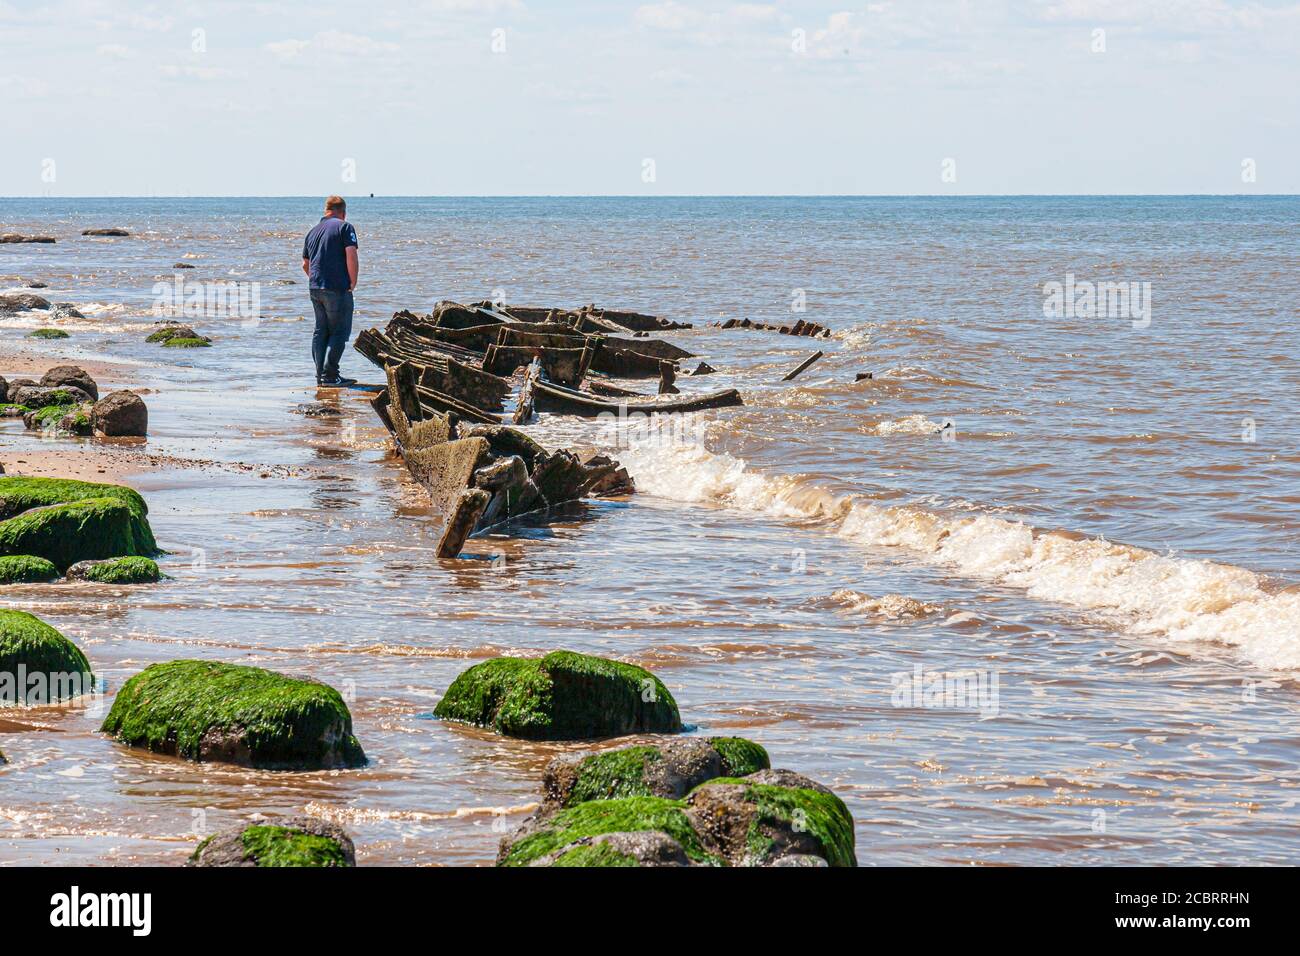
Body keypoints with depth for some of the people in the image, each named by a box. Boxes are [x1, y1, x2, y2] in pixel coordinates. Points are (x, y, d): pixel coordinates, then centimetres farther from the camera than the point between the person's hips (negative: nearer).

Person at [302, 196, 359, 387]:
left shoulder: (313, 231, 17)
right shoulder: (344, 227, -5)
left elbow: (305, 265, 22)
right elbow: (351, 255, -16)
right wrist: (353, 281, -7)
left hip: (315, 288, 7)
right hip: (337, 289, -7)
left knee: (321, 331, 13)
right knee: (339, 331, -1)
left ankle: (320, 375, 12)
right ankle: (330, 376, -6)